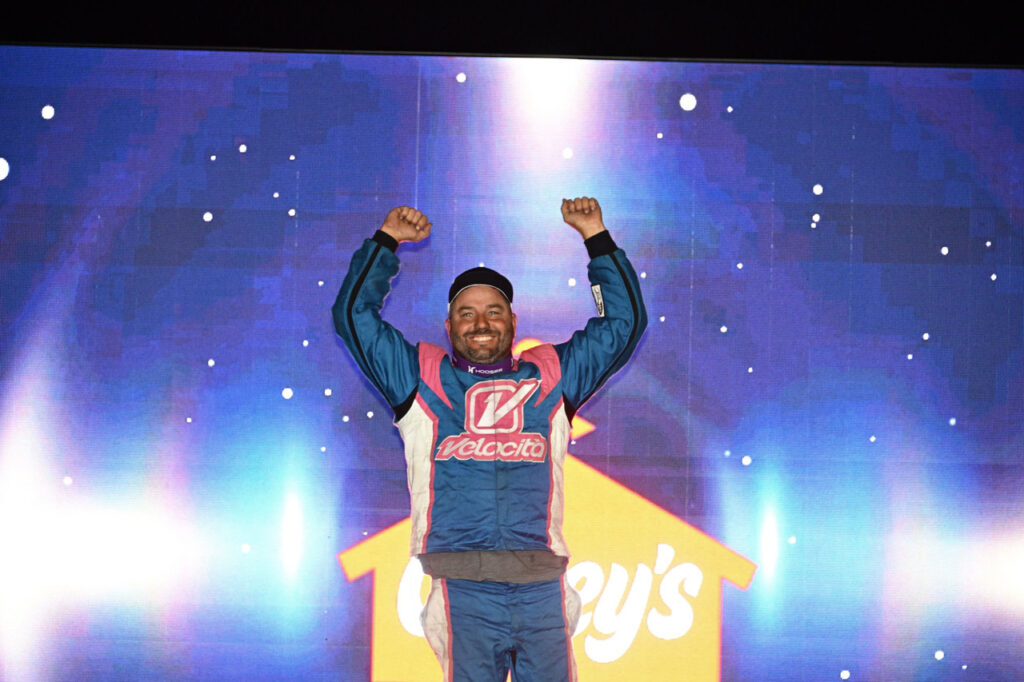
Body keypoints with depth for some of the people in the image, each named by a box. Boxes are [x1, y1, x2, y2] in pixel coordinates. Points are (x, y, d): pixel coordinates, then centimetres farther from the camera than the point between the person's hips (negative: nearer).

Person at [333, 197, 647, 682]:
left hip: (542, 590, 1)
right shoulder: (422, 377, 16)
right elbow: (354, 315, 16)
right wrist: (386, 241, 14)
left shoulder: (550, 375, 19)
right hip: (464, 591, -1)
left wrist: (596, 237, 18)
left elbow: (624, 320, 22)